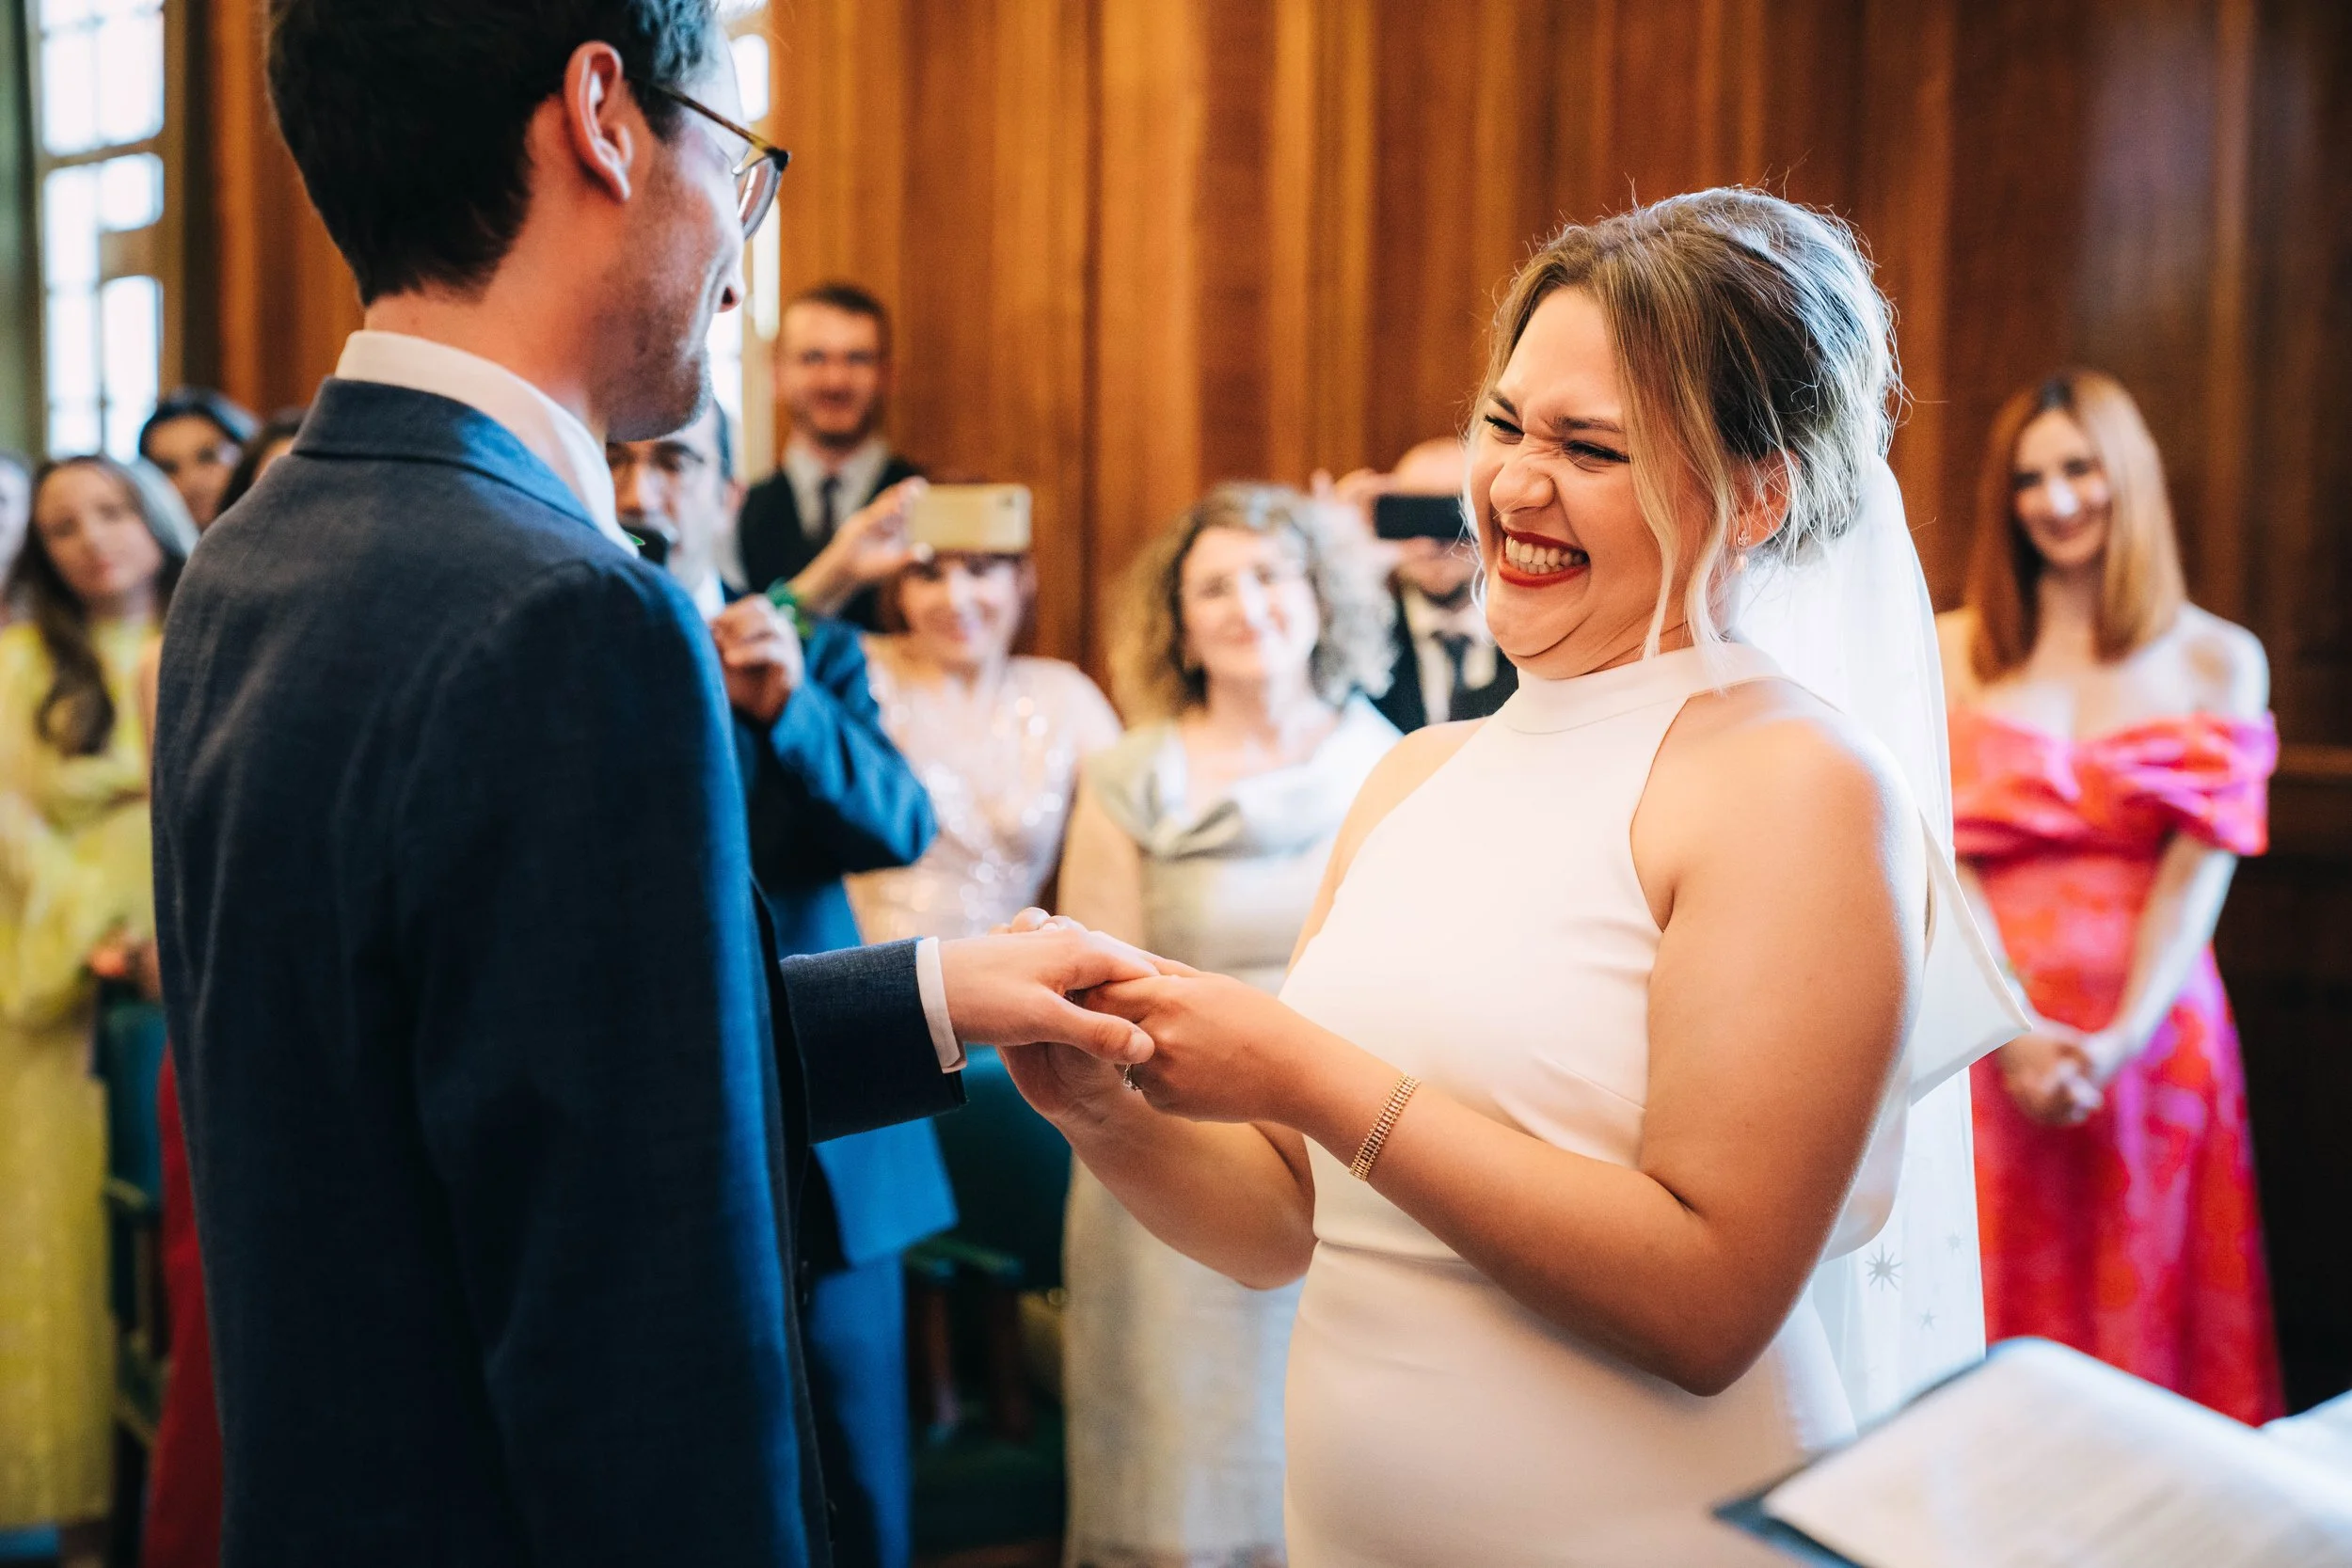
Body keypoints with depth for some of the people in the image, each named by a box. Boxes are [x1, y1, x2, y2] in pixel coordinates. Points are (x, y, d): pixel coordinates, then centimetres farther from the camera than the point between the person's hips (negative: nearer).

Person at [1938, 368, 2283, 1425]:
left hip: (2150, 1030, 0)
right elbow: (1940, 854, -2)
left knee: (2146, 1306, 5)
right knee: (2000, 1306, 3)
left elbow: (2203, 862, -2)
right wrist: (2013, 1031, -14)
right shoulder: (1954, 652, 6)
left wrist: (2117, 1042, -14)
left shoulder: (2218, 661, 6)